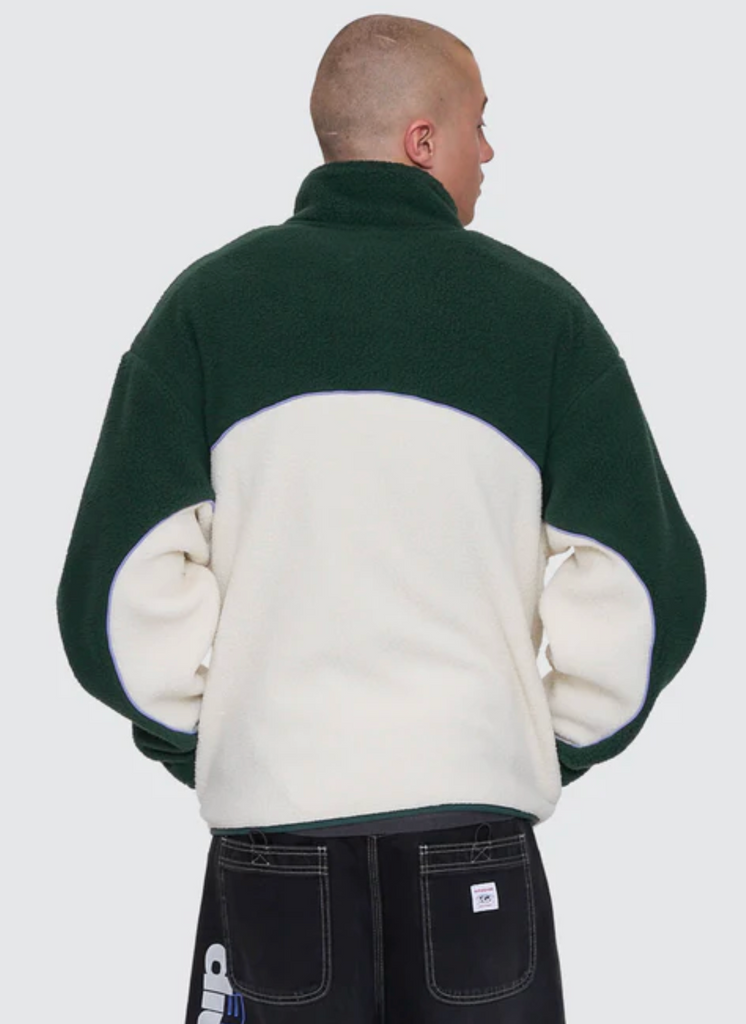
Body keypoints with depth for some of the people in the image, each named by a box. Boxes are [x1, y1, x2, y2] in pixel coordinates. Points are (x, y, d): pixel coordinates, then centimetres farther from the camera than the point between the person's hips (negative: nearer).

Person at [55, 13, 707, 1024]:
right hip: (480, 812, 0)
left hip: (270, 815, 1)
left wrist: (200, 743, 10)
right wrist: (565, 746, 12)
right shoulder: (539, 307, 0)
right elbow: (644, 587, -4)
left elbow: (120, 590, -4)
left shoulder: (207, 302, 1)